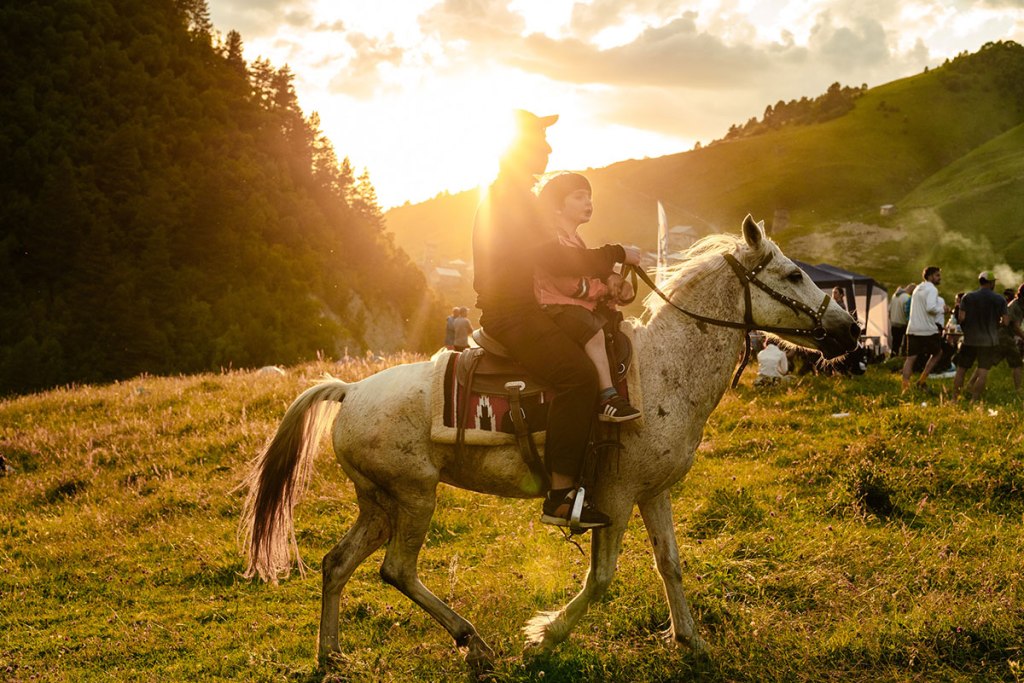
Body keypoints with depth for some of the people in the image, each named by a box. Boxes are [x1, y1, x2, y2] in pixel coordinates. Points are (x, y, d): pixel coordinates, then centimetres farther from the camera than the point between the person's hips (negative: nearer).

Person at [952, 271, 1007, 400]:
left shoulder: (968, 297, -2)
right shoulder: (1000, 300, -2)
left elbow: (961, 317, -7)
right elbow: (1004, 321, -3)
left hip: (970, 340, 1)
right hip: (989, 340, -1)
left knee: (961, 369, 11)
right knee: (983, 371, 3)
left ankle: (954, 397, 13)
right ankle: (974, 399, 0)